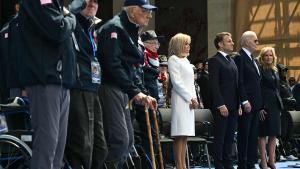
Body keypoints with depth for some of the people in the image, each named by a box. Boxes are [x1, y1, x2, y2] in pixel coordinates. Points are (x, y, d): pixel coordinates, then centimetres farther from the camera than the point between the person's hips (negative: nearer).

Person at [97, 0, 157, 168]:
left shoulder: (131, 31, 19)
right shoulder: (114, 28, -10)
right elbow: (113, 64, -20)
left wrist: (141, 95, 9)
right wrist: (134, 91, -22)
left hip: (121, 90, 10)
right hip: (109, 87, -10)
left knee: (128, 140, 9)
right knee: (120, 139, -17)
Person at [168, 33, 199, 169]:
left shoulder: (186, 61, 21)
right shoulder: (173, 59, -4)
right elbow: (176, 82, -11)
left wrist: (194, 99, 5)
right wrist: (190, 98, -12)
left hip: (189, 101, 8)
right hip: (180, 100, -8)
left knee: (185, 135, 5)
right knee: (179, 136, -10)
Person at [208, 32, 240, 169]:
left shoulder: (231, 61, 19)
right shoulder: (214, 61, -7)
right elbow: (214, 85, -14)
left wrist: (239, 104, 12)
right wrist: (221, 105, -19)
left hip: (233, 106, 8)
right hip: (222, 106, -8)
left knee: (230, 137, 10)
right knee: (220, 137, -3)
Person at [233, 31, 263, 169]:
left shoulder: (252, 59, 18)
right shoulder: (240, 58, -10)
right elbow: (239, 82, -16)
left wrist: (259, 103, 14)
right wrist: (245, 101, -20)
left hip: (255, 104, 9)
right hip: (246, 104, -9)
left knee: (253, 136, 9)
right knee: (244, 135, -4)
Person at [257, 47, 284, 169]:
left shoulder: (275, 71, 16)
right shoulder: (260, 70, -7)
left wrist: (280, 104, 13)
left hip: (275, 104, 7)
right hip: (265, 105, -7)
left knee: (274, 134, 9)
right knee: (263, 134, -2)